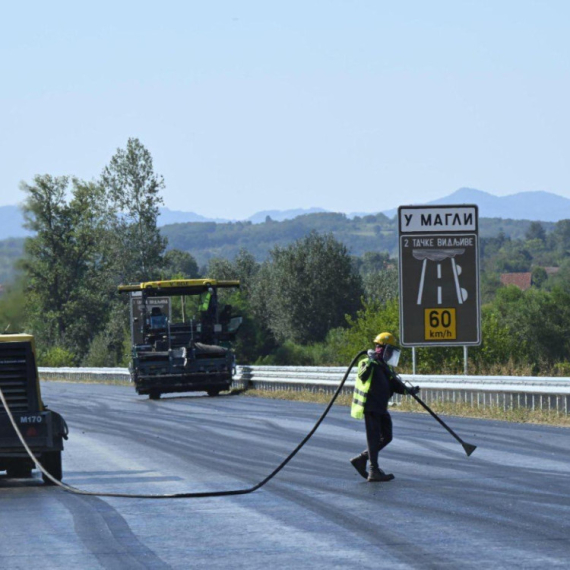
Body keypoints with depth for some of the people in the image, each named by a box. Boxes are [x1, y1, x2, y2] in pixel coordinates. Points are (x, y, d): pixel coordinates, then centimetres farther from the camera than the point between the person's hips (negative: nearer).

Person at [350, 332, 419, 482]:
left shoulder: (386, 368, 16)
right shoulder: (370, 365, -10)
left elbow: (395, 385, 12)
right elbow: (363, 375, -29)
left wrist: (408, 390, -4)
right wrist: (370, 363, -41)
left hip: (381, 408, 9)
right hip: (370, 407, -9)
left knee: (386, 437, 11)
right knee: (374, 438, -8)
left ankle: (361, 459, 20)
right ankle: (374, 472, -6)